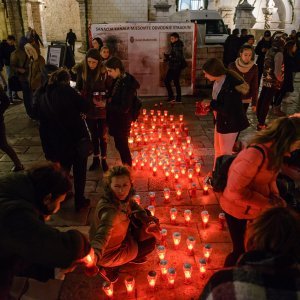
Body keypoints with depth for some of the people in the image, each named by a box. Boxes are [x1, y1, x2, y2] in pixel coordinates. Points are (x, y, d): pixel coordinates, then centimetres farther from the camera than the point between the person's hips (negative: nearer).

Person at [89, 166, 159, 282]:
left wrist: (149, 221, -11)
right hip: (108, 253, -7)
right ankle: (111, 267, 9)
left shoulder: (120, 197, -15)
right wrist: (95, 255, -74)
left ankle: (132, 256, 26)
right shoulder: (110, 210, -40)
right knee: (150, 242, 5)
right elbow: (103, 234, -54)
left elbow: (132, 205, 4)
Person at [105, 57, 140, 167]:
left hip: (122, 120, -8)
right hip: (115, 118, 8)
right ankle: (125, 166, 39)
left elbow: (124, 108, -24)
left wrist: (106, 105, -21)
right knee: (119, 145, 20)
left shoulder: (128, 84, -24)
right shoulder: (118, 79, -1)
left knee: (122, 145, 9)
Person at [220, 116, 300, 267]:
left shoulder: (272, 151, -4)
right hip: (237, 209, -8)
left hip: (253, 209, 8)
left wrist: (275, 198, -6)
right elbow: (235, 190, -31)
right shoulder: (255, 154, -33)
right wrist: (267, 203, -25)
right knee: (240, 249, 9)